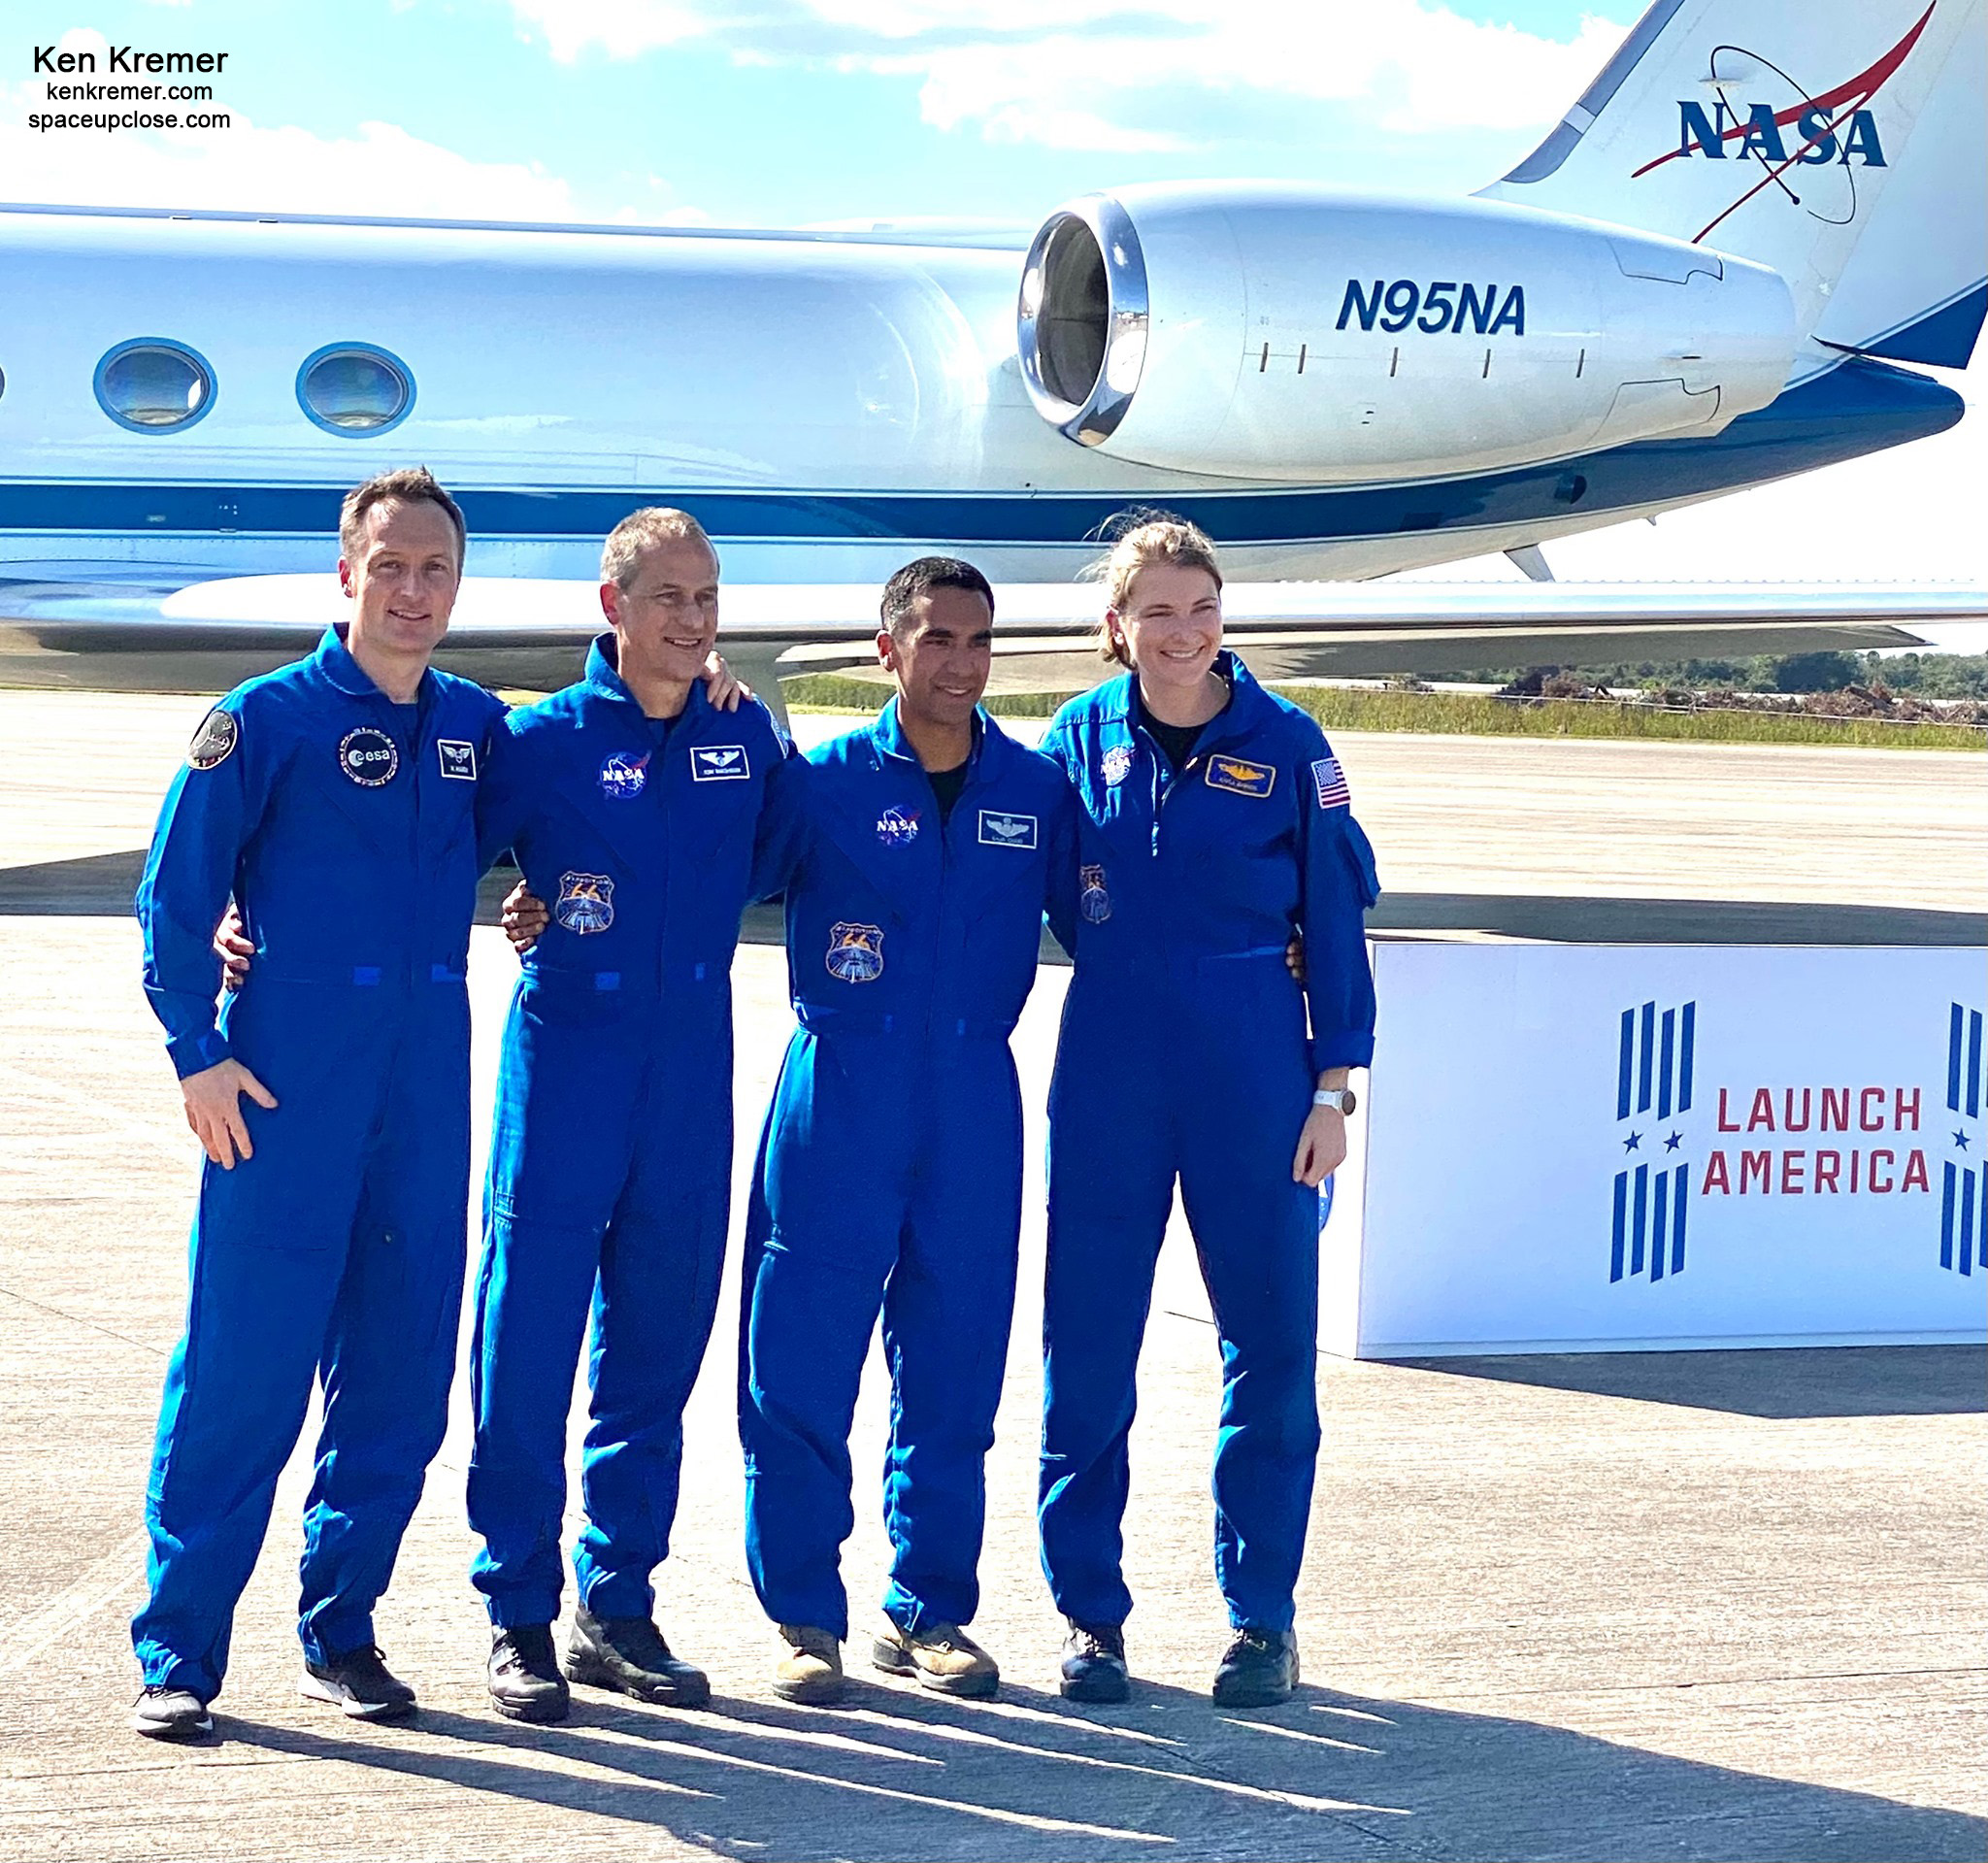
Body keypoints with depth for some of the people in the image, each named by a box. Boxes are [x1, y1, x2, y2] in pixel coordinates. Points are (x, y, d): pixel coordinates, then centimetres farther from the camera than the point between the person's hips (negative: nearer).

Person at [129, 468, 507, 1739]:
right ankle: (179, 1650, 1)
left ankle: (344, 1631, 19)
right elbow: (176, 893, -2)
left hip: (426, 1089, 5)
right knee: (243, 1367, -6)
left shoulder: (477, 727, 12)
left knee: (402, 1370, 6)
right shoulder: (269, 718, -2)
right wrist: (196, 1051, -8)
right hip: (288, 1087, -5)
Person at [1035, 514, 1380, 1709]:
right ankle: (1091, 1610, 15)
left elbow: (1336, 923, 1)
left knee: (1271, 1340, 2)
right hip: (1109, 1070, 1)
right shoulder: (1080, 739, 4)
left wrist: (1334, 1084, -2)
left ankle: (1263, 1613, 13)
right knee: (1088, 1342, 3)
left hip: (1253, 1071, -1)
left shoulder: (1287, 746, -1)